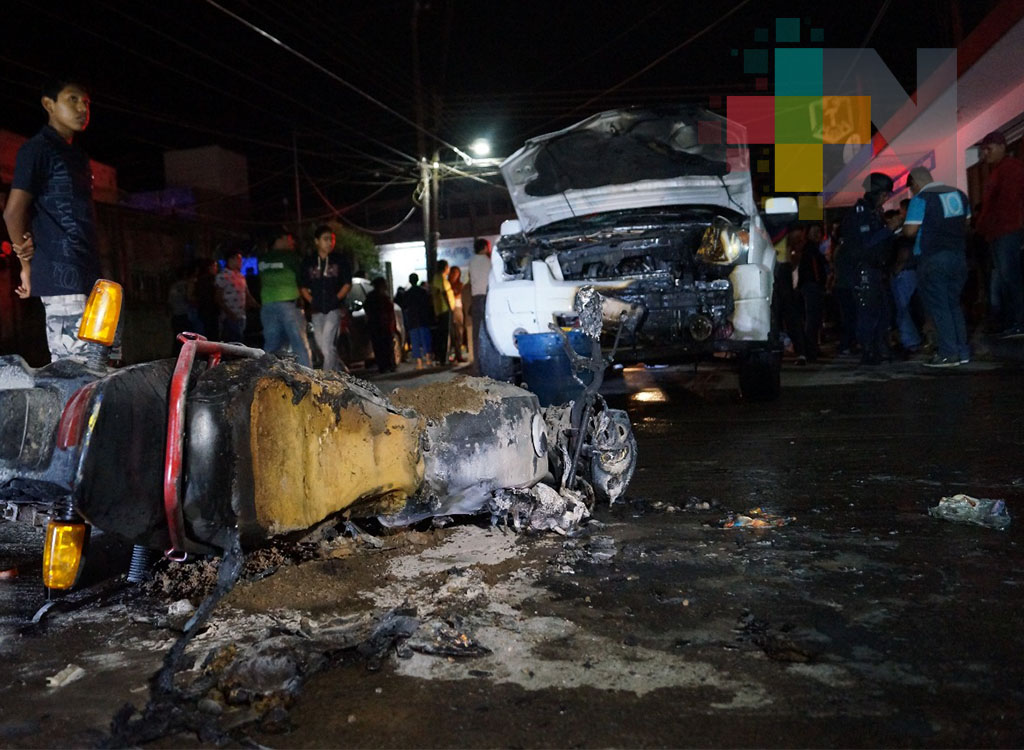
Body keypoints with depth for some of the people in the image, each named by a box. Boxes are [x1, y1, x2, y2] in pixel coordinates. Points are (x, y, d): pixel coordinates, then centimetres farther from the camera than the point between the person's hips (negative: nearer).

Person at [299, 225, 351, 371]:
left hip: (334, 309, -3)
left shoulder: (339, 260, 5)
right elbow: (303, 286, 13)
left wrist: (336, 299, -6)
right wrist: (312, 301, 0)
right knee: (323, 346, 6)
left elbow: (347, 283, 4)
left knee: (327, 345, -15)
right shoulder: (308, 262, 9)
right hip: (317, 310, 3)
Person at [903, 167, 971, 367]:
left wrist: (901, 228, 5)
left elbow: (910, 230, -16)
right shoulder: (958, 194, 11)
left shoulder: (921, 199, -10)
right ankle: (962, 351, 15)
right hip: (958, 255, 7)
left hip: (932, 258, -7)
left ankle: (948, 354, -4)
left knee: (938, 307, -3)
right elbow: (966, 223, 18)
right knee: (954, 305, 14)